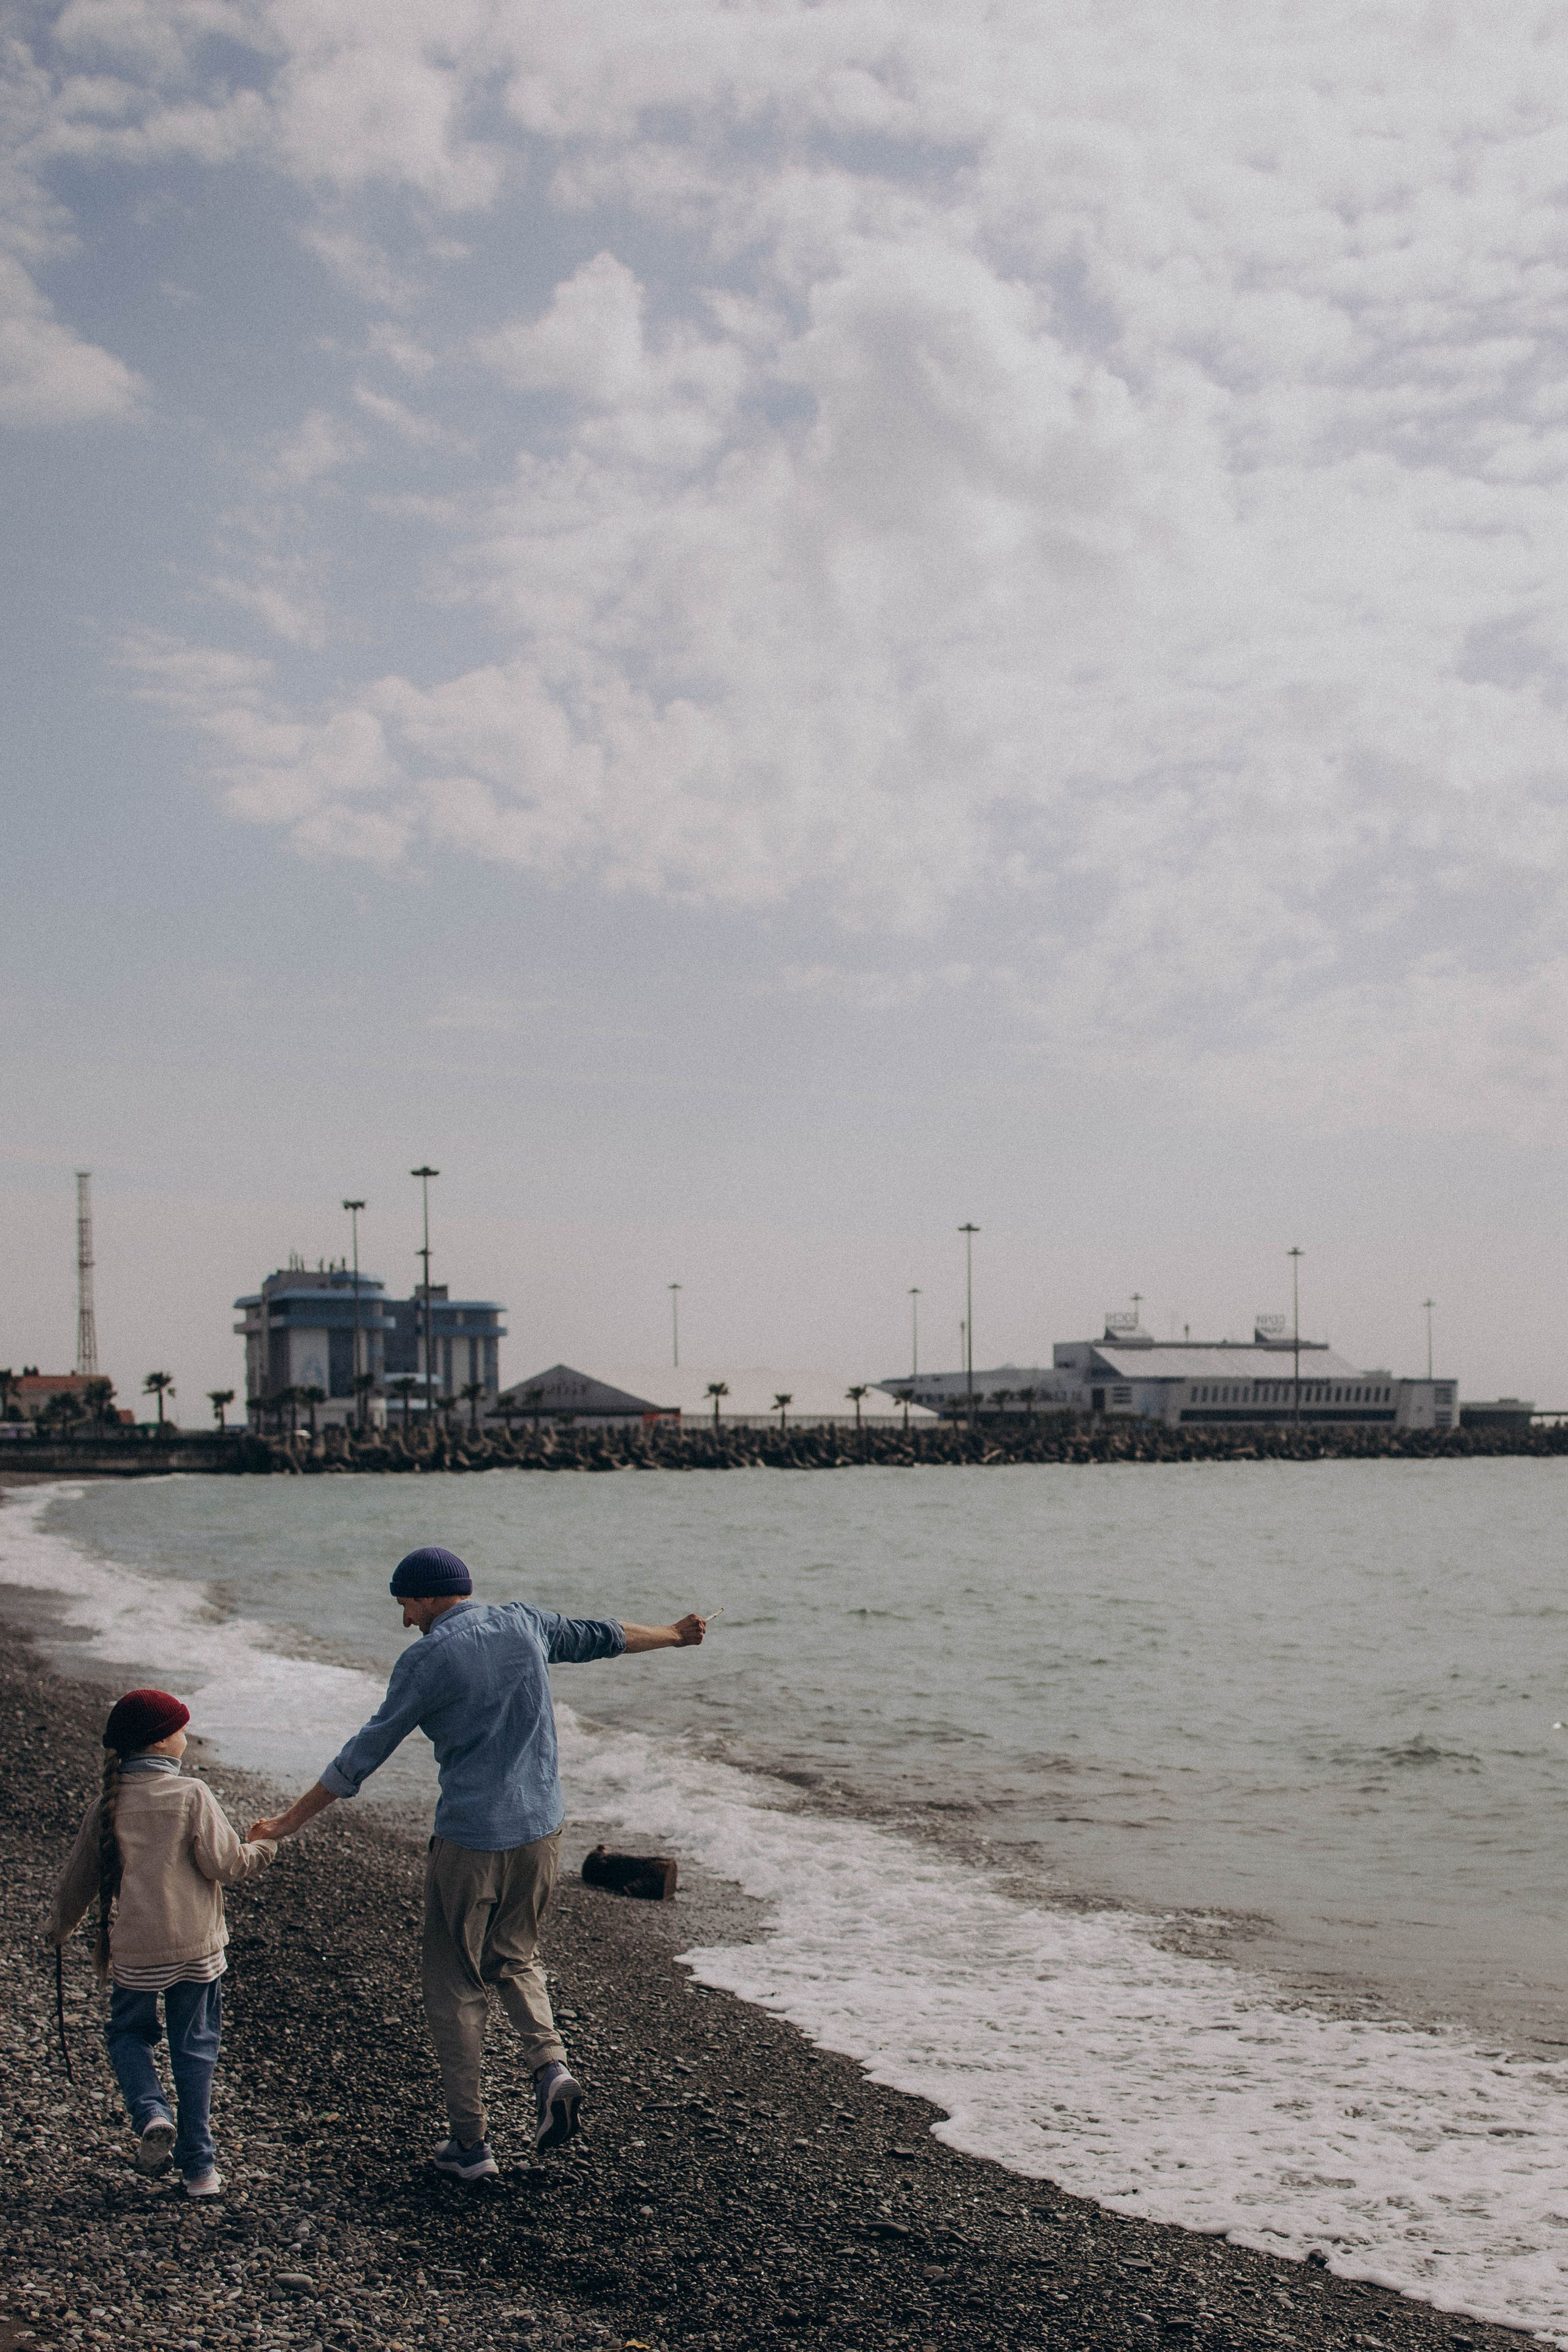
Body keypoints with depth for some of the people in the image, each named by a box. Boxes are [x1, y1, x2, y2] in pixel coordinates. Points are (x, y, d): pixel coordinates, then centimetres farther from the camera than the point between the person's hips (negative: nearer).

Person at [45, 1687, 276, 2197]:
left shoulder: (108, 1803, 0)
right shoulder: (191, 1796, -11)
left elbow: (80, 1873, 10)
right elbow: (224, 1864, -12)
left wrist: (59, 1926, 27)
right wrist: (262, 1849, 9)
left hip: (132, 1950, 2)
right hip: (195, 1946, -1)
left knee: (128, 2034, 21)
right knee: (194, 2048, 10)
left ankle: (151, 2115, -5)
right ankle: (199, 2167, 13)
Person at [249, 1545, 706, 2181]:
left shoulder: (427, 1658, -10)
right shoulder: (522, 1623, 5)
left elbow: (364, 1753, -9)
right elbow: (599, 1637, 22)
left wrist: (290, 1821, -2)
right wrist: (672, 1635, 40)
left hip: (470, 1839, -6)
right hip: (541, 1827, 6)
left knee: (454, 1984, 7)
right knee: (514, 1958, 24)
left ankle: (469, 2143, 9)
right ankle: (550, 2064, 1)